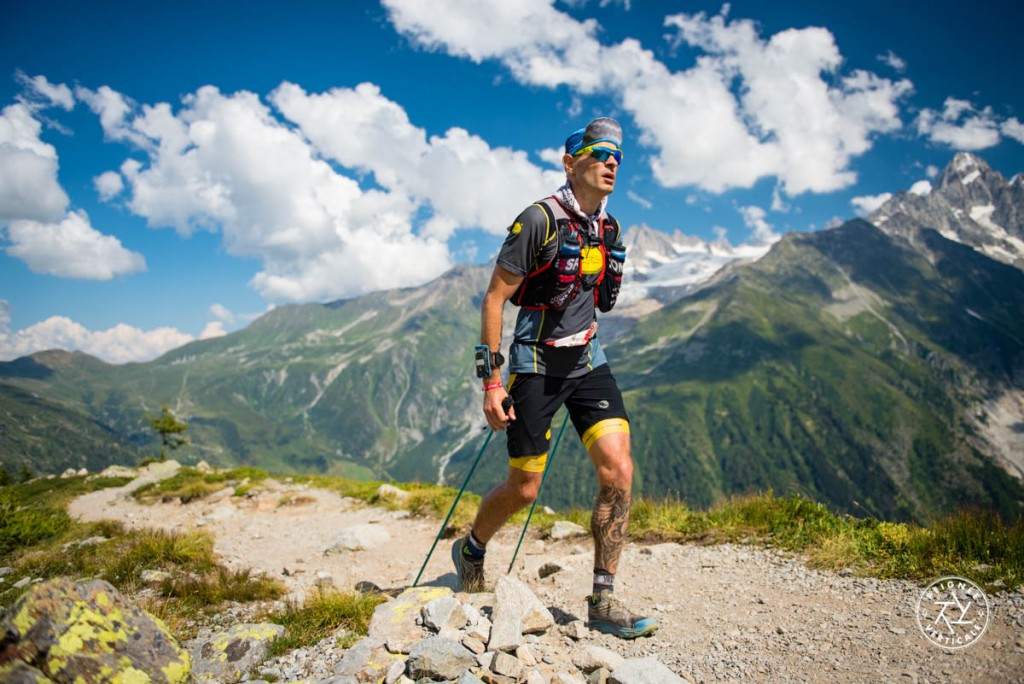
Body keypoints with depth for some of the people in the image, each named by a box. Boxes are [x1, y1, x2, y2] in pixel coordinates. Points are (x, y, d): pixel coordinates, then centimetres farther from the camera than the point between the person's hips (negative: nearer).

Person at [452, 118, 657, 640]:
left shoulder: (609, 230, 8)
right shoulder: (539, 219, -14)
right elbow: (495, 297, -13)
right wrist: (491, 380, -17)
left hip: (587, 362, 6)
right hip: (535, 364, -6)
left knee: (618, 471, -10)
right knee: (523, 489, 3)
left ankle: (603, 602, 3)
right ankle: (470, 550, 35)